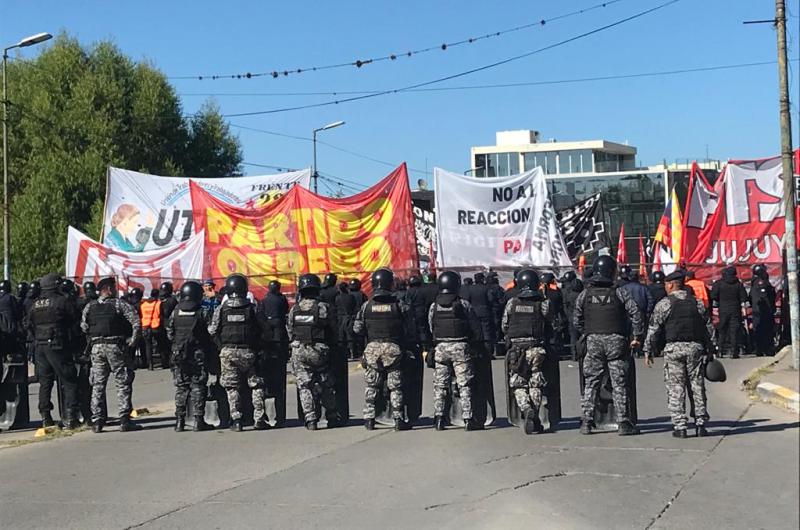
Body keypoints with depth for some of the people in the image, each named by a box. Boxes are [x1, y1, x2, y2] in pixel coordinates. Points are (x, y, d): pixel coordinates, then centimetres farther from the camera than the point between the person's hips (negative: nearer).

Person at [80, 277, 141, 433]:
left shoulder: (90, 306, 10)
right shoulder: (120, 304, -3)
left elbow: (84, 327, 4)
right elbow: (136, 321, -14)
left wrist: (93, 339, 16)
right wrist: (133, 340, -6)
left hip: (97, 348, 4)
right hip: (116, 346, -4)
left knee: (97, 385, 10)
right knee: (123, 384, 2)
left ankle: (97, 422, 8)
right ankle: (125, 421, 0)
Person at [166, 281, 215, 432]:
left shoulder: (176, 312, 1)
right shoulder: (201, 312, -7)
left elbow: (169, 333, 4)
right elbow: (209, 334, -5)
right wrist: (210, 350, 9)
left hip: (179, 353, 3)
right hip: (198, 354, -3)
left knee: (181, 387, 8)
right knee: (198, 387, 3)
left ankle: (179, 421, 7)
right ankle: (198, 420, 0)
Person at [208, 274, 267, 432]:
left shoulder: (221, 309, -2)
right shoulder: (252, 308, -3)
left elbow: (212, 331, 2)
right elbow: (259, 330, 0)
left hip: (228, 352, 0)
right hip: (248, 351, 0)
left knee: (231, 387, 6)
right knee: (256, 384, 10)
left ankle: (236, 420, 1)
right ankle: (259, 418, 7)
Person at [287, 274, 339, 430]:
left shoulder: (294, 309, 1)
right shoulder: (323, 307, -8)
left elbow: (290, 332, 6)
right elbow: (332, 331, -1)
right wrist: (327, 344, 17)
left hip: (299, 351, 2)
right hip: (319, 351, -2)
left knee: (304, 386, 4)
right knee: (326, 385, 11)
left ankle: (310, 420, -1)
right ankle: (332, 418, 15)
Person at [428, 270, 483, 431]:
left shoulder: (434, 306, 2)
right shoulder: (463, 304, -6)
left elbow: (431, 327, 7)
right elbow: (476, 326, 0)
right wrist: (469, 336, 19)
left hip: (440, 347, 3)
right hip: (460, 347, -3)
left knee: (440, 385, 10)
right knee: (464, 384, 1)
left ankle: (438, 418, 9)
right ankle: (468, 419, -1)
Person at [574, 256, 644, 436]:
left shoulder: (585, 294, 5)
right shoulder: (619, 293, -3)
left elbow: (577, 321, 8)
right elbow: (635, 312, -9)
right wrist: (637, 336, -1)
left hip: (593, 341, 2)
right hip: (616, 340, -2)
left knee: (591, 383, 8)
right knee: (619, 383, 2)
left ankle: (586, 422, 6)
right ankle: (624, 423, 2)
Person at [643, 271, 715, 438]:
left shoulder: (663, 304, -1)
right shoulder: (697, 303, 11)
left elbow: (653, 330, -3)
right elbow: (708, 328, 12)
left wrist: (648, 351, 4)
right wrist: (710, 350, 18)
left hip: (674, 348, -3)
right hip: (696, 347, 3)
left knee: (675, 388, 0)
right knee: (697, 386, 9)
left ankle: (679, 426, -3)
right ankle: (700, 424, 10)